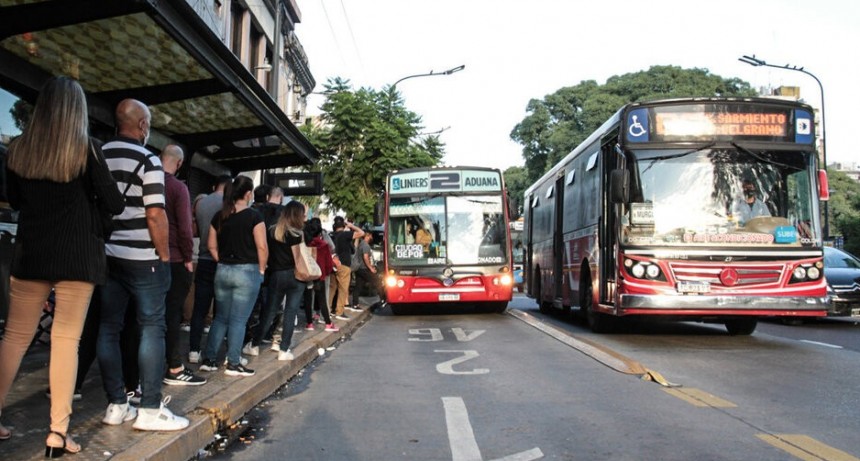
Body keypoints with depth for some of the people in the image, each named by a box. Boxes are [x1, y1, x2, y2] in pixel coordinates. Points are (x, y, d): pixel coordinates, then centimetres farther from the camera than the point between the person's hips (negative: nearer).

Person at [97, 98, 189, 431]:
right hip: (142, 258, -6)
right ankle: (150, 410, 0)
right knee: (151, 328, -1)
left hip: (107, 255, 6)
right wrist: (164, 255, -8)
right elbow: (155, 215, -16)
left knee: (109, 328, 9)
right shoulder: (147, 160, -10)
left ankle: (116, 406, 14)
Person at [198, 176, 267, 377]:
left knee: (221, 317, 16)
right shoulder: (254, 216, -10)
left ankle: (208, 360, 17)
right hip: (247, 272, -5)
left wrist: (223, 263, 16)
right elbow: (262, 247, -13)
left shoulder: (219, 216, 7)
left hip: (222, 271, 5)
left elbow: (212, 246, 9)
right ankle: (233, 364, 7)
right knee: (238, 320, 1)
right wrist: (261, 270, -2)